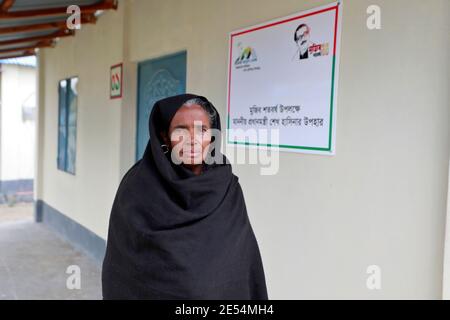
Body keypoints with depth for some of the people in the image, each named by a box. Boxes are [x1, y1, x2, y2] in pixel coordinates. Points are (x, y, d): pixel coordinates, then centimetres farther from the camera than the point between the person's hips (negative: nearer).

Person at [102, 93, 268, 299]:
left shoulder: (228, 190, -6)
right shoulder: (138, 186, -13)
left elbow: (244, 265, -3)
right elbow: (124, 261, -10)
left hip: (219, 293, 2)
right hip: (152, 292, -2)